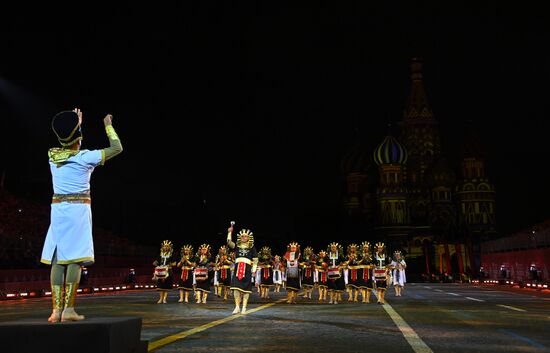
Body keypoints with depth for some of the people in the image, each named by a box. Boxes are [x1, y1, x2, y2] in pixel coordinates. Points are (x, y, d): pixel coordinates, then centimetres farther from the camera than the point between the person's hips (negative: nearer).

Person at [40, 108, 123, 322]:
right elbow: (117, 148, -3)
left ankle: (56, 309, 2)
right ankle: (68, 309, -9)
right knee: (75, 258, -6)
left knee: (57, 259, 4)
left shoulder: (53, 155, 6)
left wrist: (75, 125, 39)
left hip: (57, 209, 5)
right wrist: (108, 126, 11)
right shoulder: (84, 157, -9)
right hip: (78, 209, -5)